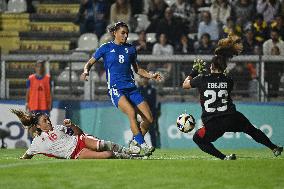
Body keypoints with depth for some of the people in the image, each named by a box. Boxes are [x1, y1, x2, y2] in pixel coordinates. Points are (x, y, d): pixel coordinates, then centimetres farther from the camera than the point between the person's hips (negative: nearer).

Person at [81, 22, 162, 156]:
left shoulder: (130, 49, 16)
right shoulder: (106, 48, 7)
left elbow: (137, 69, 25)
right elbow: (90, 63, 12)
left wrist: (151, 76, 10)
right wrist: (86, 71, -10)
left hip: (131, 88, 5)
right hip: (115, 88, -5)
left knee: (149, 118, -8)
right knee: (131, 112, -31)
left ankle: (134, 142, 13)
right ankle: (143, 145, -30)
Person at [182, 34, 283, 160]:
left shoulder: (202, 80, -1)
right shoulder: (228, 81, 5)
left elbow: (185, 84, 13)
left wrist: (194, 71, 24)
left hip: (213, 125, -3)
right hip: (232, 118, 3)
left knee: (197, 138, 18)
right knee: (252, 130, 26)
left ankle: (223, 157, 0)